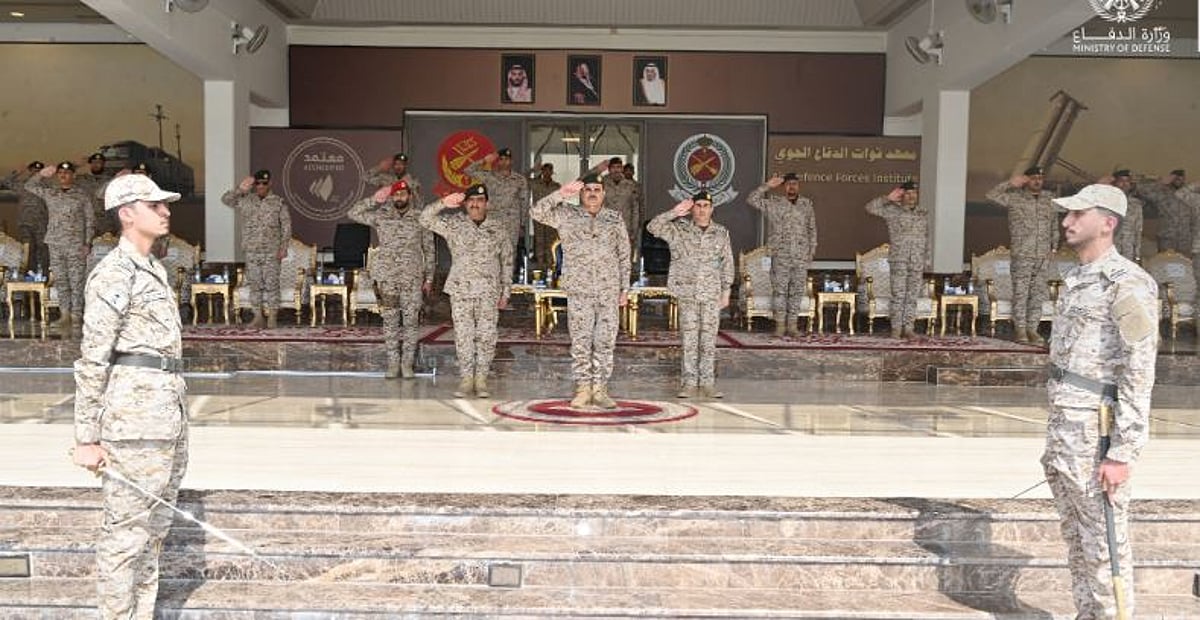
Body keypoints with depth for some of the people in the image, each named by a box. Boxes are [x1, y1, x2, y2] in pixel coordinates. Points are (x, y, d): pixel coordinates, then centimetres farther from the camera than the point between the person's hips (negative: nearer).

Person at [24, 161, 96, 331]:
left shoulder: (83, 195, 1)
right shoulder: (50, 193, 12)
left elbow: (90, 220, -1)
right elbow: (29, 186, 22)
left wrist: (88, 243, -7)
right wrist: (42, 174, 7)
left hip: (76, 245, -4)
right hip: (55, 245, 4)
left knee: (77, 281, -3)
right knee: (60, 280, 6)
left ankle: (76, 315, 1)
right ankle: (65, 314, 12)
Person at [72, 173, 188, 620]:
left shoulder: (153, 269, 17)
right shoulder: (114, 273, -9)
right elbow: (91, 361, -12)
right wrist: (87, 437, -13)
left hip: (169, 412, 9)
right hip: (135, 412, -9)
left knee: (155, 527, 15)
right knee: (126, 530, -2)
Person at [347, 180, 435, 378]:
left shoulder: (420, 218, 5)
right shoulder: (381, 217, 6)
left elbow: (429, 250, 8)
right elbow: (353, 213, 3)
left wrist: (429, 278, 6)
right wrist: (374, 200, -5)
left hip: (412, 278, -1)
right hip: (386, 277, 1)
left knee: (411, 321, 0)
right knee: (390, 321, 4)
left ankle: (407, 363, 9)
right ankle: (393, 363, 11)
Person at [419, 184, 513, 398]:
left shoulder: (498, 228, 8)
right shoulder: (453, 224, 4)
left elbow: (507, 261, 11)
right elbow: (425, 218, -8)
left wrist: (506, 291, 7)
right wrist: (443, 203, -26)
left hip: (489, 291, 1)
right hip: (461, 290, 0)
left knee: (486, 336, 0)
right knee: (463, 335, 1)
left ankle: (481, 379, 9)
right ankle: (466, 379, 9)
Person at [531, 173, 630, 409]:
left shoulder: (615, 219, 10)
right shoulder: (566, 215, 5)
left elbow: (624, 256, 12)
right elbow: (537, 212, -8)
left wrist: (624, 288, 8)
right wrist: (561, 194, -16)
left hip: (609, 290, 2)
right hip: (579, 290, -1)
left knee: (605, 341, 3)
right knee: (580, 341, 0)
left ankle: (600, 390, 11)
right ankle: (583, 390, 9)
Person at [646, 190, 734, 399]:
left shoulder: (721, 233, 9)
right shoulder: (679, 229, 4)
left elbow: (727, 264, 11)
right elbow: (653, 227, -8)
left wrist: (726, 292, 7)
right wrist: (675, 212, -11)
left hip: (712, 295, 1)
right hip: (687, 293, -1)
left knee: (709, 339, 2)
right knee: (689, 339, -1)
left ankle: (707, 383, 8)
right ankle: (689, 383, 5)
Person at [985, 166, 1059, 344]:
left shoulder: (1050, 199, 13)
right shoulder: (1015, 197, 1)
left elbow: (1055, 225, 19)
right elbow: (991, 195, -8)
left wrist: (1054, 246, 13)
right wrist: (1011, 183, -12)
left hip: (1043, 255, 4)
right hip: (1022, 254, -4)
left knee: (1038, 293, 5)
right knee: (1021, 292, -4)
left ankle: (1032, 328, 11)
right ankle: (1020, 329, 1)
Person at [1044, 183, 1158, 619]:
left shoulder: (1128, 284, -15)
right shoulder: (1077, 280, 14)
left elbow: (1139, 376, -19)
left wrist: (1123, 454, -22)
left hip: (1098, 434, -9)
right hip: (1063, 429, 9)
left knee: (1104, 544, 1)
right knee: (1076, 536, 16)